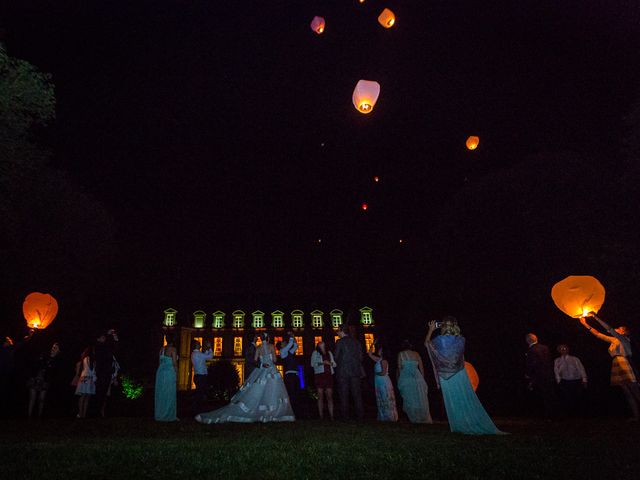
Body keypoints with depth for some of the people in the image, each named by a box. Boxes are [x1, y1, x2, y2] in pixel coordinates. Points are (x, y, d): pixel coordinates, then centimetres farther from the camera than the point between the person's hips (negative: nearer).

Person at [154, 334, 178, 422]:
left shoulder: (162, 349, 8)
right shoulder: (172, 349, -11)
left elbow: (160, 361, 11)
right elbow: (174, 363, -12)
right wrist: (176, 373, -5)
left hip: (160, 371, 6)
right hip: (170, 372, -6)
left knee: (160, 394, 12)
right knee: (169, 394, 1)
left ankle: (159, 414, 20)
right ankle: (169, 415, 6)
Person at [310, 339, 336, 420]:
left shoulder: (329, 353, 21)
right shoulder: (315, 353, 12)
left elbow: (334, 364, 18)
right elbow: (313, 363, 1)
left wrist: (330, 363, -4)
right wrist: (321, 363, -11)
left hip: (329, 375, 2)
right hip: (319, 375, -2)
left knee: (329, 396, -3)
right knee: (320, 396, -4)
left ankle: (331, 415, -3)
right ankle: (321, 416, -3)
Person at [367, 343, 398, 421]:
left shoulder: (383, 360, -14)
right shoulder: (378, 360, 9)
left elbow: (383, 373, -20)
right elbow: (370, 354, 11)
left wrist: (376, 373, -5)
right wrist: (372, 345, 6)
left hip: (384, 383, -9)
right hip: (379, 383, 9)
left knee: (386, 401, -3)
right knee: (381, 401, 13)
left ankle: (390, 417, 4)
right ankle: (383, 417, 21)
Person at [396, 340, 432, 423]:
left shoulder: (401, 354, 5)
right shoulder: (416, 354, 10)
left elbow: (399, 368, 1)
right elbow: (421, 368, 10)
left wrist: (398, 378, 11)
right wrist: (422, 379, 18)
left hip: (405, 379, -2)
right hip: (417, 378, 2)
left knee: (409, 399, 5)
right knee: (420, 399, 9)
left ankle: (414, 419, 6)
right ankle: (423, 418, 10)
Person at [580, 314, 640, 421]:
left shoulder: (623, 339, -1)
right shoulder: (613, 340, 19)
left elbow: (609, 329, -10)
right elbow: (598, 334, 23)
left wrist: (595, 316, -9)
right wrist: (585, 324, 19)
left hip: (623, 363, -8)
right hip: (616, 366, 8)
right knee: (627, 393, 5)